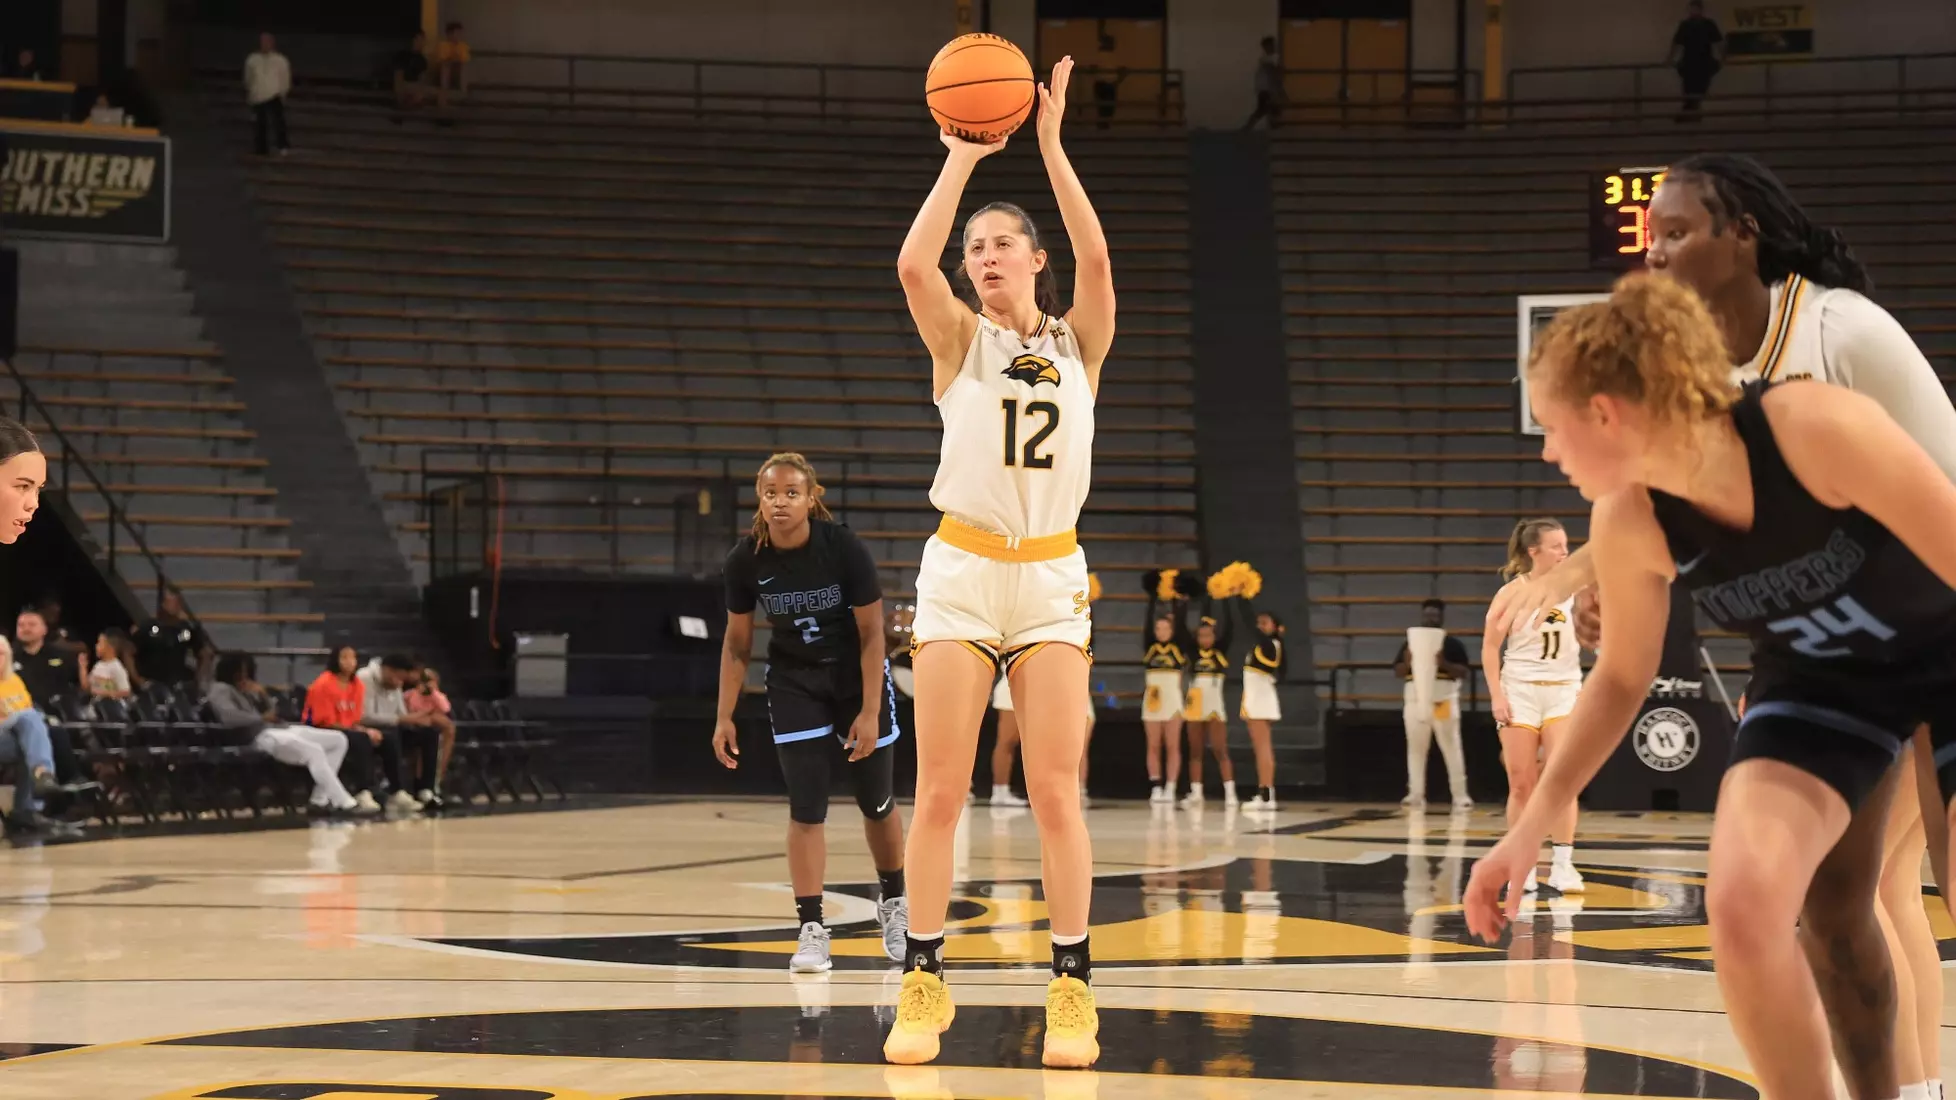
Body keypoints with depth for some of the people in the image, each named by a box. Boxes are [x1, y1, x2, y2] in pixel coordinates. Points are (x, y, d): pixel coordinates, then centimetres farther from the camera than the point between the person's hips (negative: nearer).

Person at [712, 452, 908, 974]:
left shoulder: (844, 548, -24)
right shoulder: (745, 560, -16)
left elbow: (872, 635, -16)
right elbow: (736, 644, -3)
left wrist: (869, 713, -19)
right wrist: (725, 717, -5)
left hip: (857, 675, -1)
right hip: (794, 682, 1)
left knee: (877, 800, 8)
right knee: (806, 805, -10)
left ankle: (894, 902, 32)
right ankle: (811, 929, -7)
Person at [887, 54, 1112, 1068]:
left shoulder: (1077, 342, 7)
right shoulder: (959, 340, 5)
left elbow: (1095, 262, -13)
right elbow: (914, 264, -15)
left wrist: (1051, 144, -14)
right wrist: (962, 157, -12)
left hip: (1051, 576, 0)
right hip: (961, 570, 0)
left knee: (1055, 791, -4)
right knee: (939, 790, -3)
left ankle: (1072, 991, 2)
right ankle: (924, 985, 5)